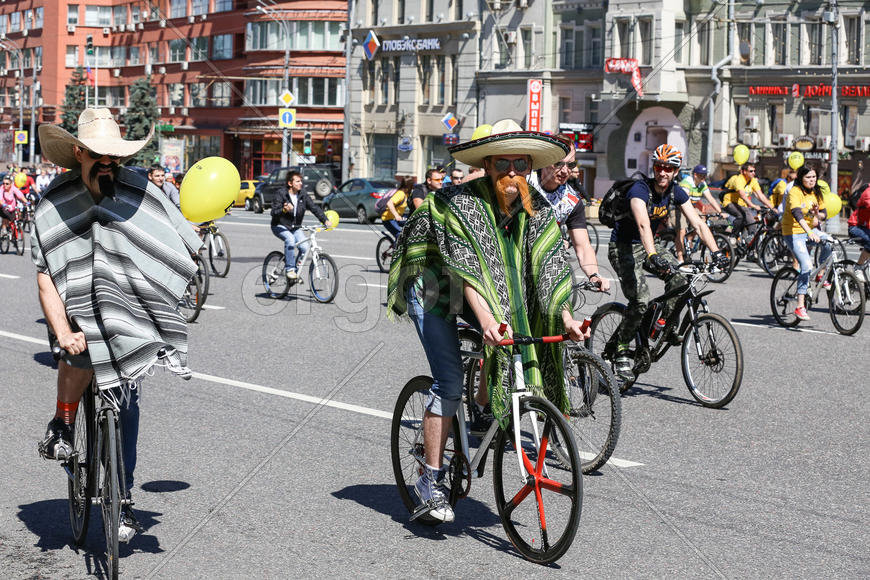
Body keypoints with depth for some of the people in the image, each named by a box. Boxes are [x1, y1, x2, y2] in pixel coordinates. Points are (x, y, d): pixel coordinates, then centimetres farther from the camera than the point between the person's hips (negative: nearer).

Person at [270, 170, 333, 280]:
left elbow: (314, 207, -6)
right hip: (280, 226, -5)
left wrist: (325, 220, -20)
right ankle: (289, 269, -24)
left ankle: (295, 268, 7)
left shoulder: (303, 195, -1)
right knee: (290, 239, -34)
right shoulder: (281, 196, -14)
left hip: (295, 227, 5)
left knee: (304, 247, -17)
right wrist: (284, 210, -46)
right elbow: (274, 212, -24)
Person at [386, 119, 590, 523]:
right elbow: (467, 268, -38)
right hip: (433, 289, -6)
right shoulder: (462, 203, -28)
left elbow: (550, 265, -19)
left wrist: (566, 318, -33)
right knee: (449, 384, -15)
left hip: (494, 291, 6)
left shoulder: (536, 208, -12)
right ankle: (431, 480, -7)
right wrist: (486, 320, -51)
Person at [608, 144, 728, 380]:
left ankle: (667, 326, 0)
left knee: (679, 276, -20)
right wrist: (653, 257, -57)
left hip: (647, 245, 6)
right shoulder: (640, 190, -25)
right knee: (641, 300, -22)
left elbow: (698, 223, -8)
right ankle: (621, 351, -5)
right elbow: (643, 225, -41)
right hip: (622, 247, -6)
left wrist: (716, 252, -22)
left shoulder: (676, 192, -5)